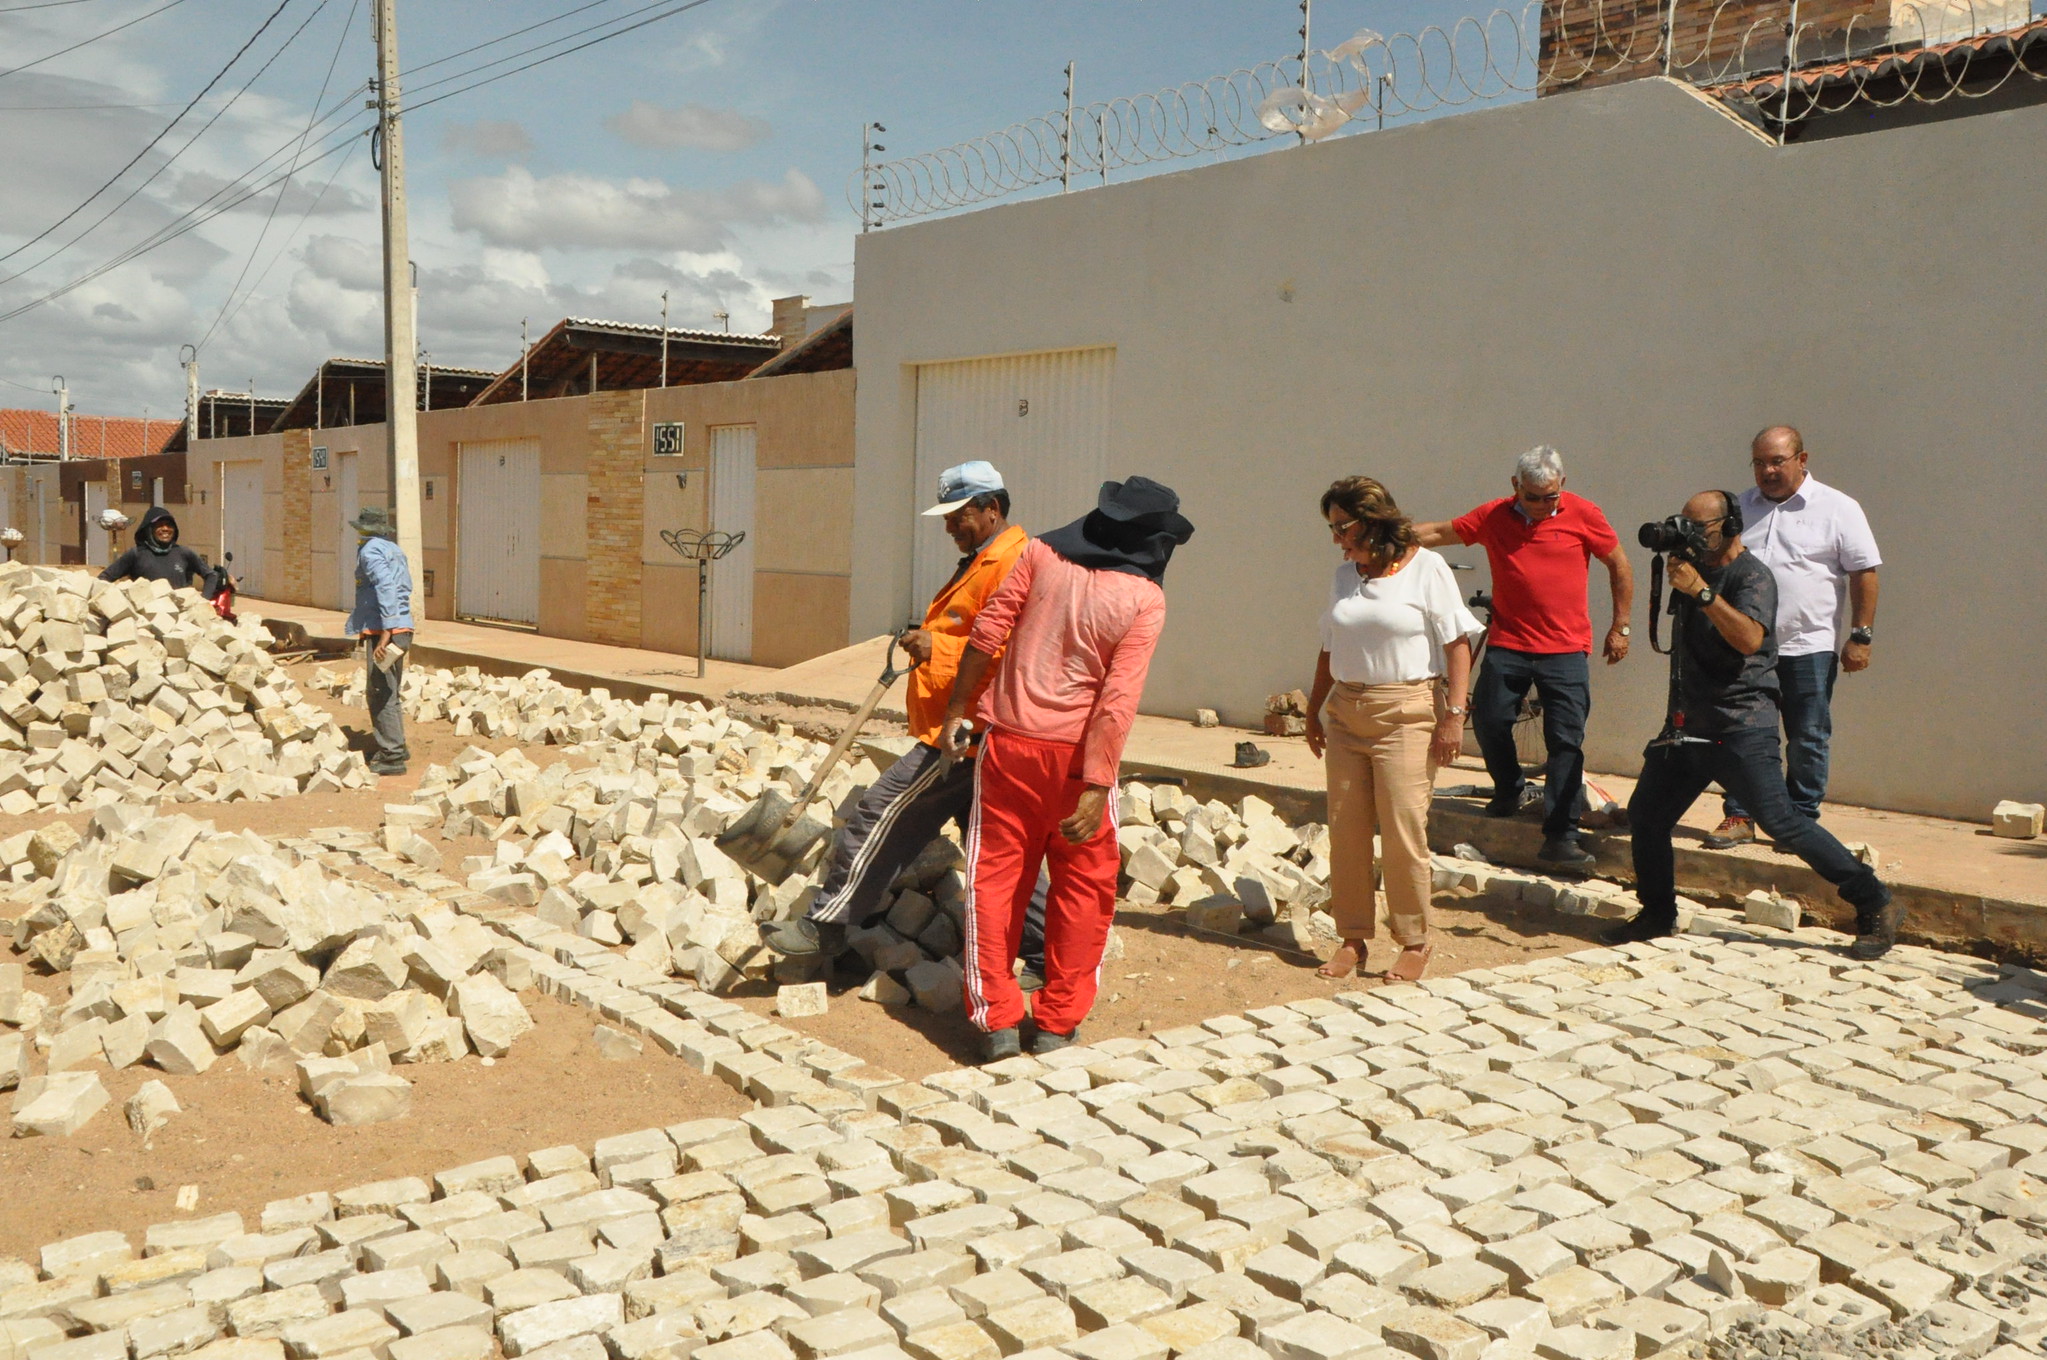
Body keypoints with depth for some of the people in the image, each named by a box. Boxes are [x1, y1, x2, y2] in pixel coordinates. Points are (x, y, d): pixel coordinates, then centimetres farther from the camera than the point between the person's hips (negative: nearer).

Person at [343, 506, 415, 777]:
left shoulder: (370, 550, -9)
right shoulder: (395, 550, 17)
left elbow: (385, 587, -21)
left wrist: (385, 631, -25)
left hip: (380, 631, -9)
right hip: (402, 628, 9)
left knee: (380, 695, -5)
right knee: (391, 693, 17)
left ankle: (392, 756, -4)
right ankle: (396, 747, 25)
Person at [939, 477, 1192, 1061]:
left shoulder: (1042, 553, -1)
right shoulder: (1145, 598, -9)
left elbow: (986, 634, -2)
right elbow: (1118, 700, -16)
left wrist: (955, 713, 8)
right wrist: (1095, 789, -16)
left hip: (1008, 740, 2)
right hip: (1076, 750, -2)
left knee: (995, 876, 10)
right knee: (1084, 885, 13)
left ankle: (997, 1019, 11)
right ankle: (1056, 1022, 17)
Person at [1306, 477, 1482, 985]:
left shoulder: (1426, 568, -4)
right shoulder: (1345, 573, 13)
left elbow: (1458, 643, -6)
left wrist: (1453, 714, -12)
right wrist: (1315, 709, 19)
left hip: (1406, 713, -5)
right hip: (1345, 713, 6)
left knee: (1403, 830, -5)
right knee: (1345, 830, 4)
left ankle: (1415, 940, 9)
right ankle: (1352, 938, 15)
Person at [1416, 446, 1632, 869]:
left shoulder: (1582, 514, -1)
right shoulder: (1493, 516, 4)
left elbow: (1620, 567, 7)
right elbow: (1438, 533, 13)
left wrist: (1620, 627, 5)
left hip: (1566, 649, -2)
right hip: (1506, 644, 2)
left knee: (1566, 741, -6)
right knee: (1488, 720, 2)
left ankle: (1560, 838, -4)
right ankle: (1508, 793, 32)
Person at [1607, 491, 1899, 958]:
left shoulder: (1751, 576, -11)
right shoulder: (1696, 568, 15)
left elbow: (1750, 638, -28)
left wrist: (1701, 591, -31)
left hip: (1741, 730, -8)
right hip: (1688, 724, 9)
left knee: (1782, 821, -12)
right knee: (1645, 814, 9)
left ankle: (1876, 906, -3)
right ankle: (1658, 915, 24)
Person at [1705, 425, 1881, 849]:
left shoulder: (1838, 509, -1)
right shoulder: (1740, 507, 11)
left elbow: (1863, 572, -3)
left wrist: (1860, 636, -9)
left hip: (1809, 648, -3)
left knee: (1807, 741, 4)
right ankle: (1739, 817, 15)